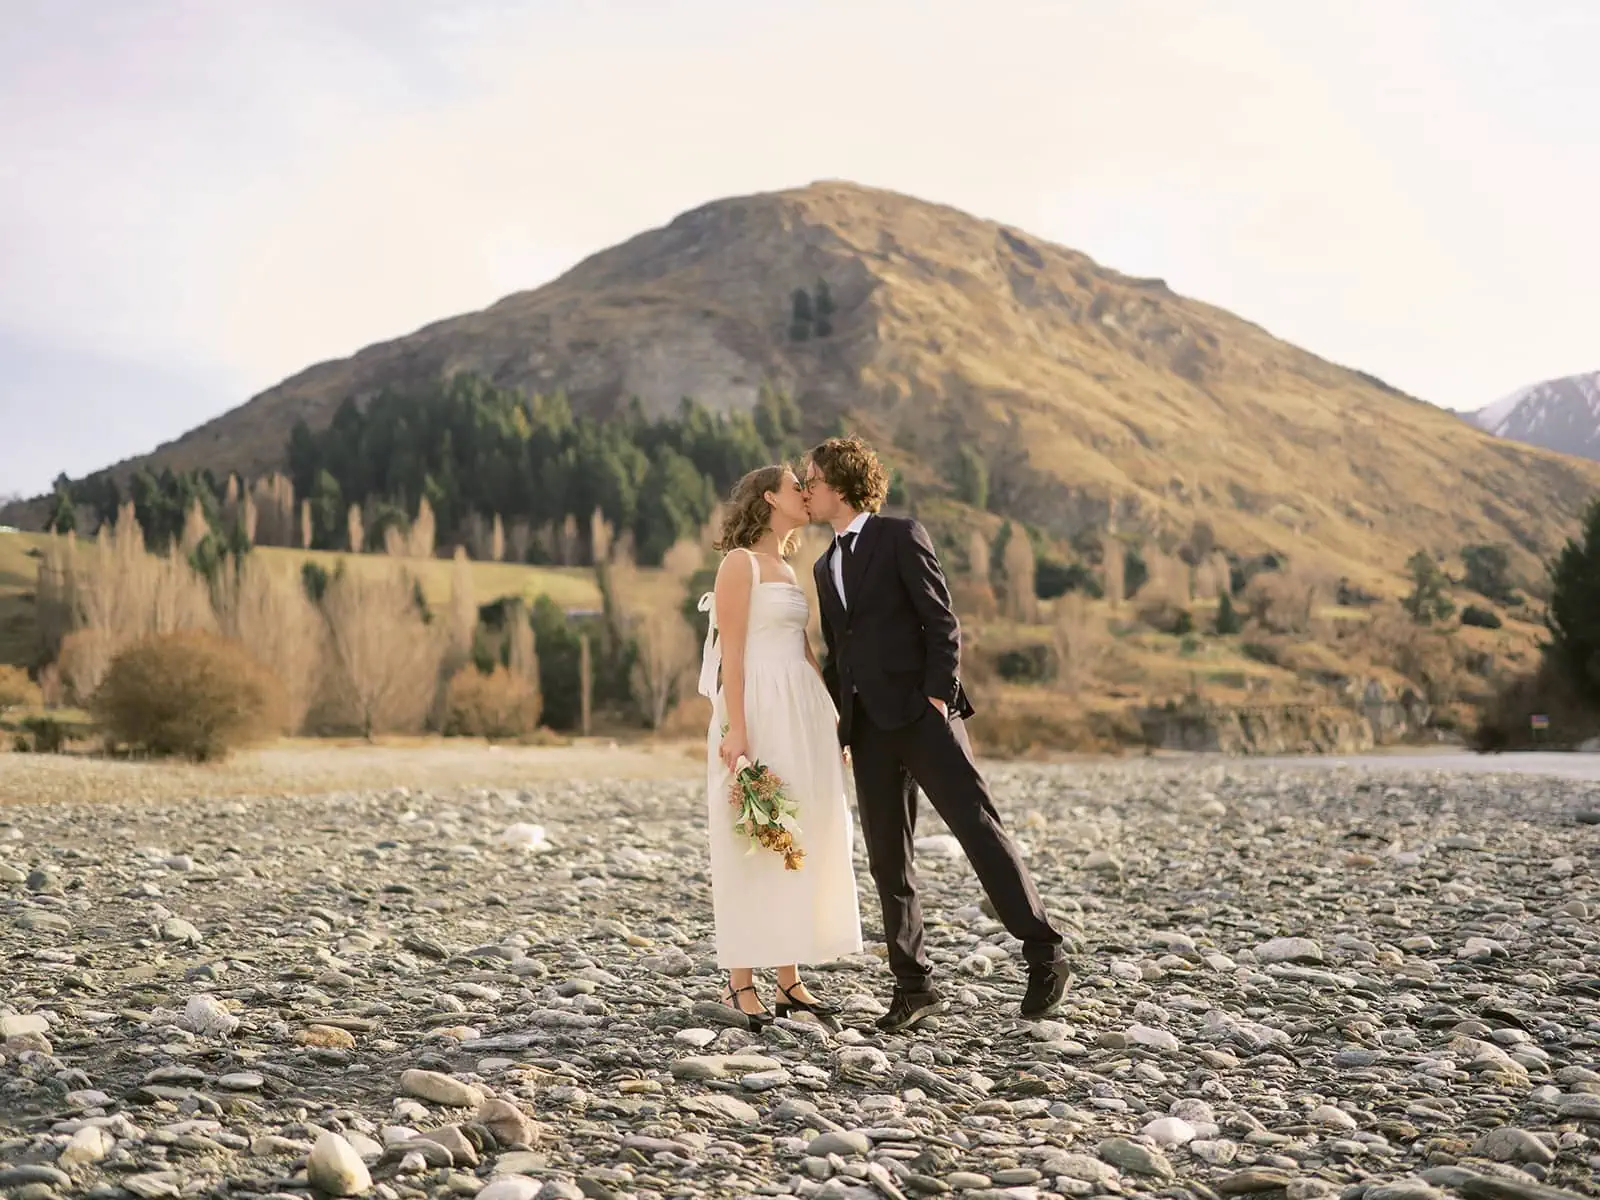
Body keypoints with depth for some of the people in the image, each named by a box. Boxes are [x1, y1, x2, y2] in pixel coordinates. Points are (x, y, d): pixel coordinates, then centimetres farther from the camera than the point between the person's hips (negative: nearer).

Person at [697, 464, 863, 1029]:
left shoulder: (786, 569, 20)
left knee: (801, 846, 6)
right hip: (759, 712, -8)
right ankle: (741, 982, 0)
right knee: (752, 845, -6)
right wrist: (735, 729, -20)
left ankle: (789, 980, 11)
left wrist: (832, 722, 16)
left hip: (802, 716, 8)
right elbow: (731, 651, -12)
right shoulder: (740, 561, -5)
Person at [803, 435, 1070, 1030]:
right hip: (868, 729, 7)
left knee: (979, 829, -10)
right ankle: (913, 984, 11)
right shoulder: (825, 567, 21)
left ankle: (1044, 956, -4)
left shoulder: (901, 536, 0)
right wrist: (828, 723, 17)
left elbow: (942, 620, -6)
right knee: (887, 859, 4)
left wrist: (939, 693, -14)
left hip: (921, 713, -7)